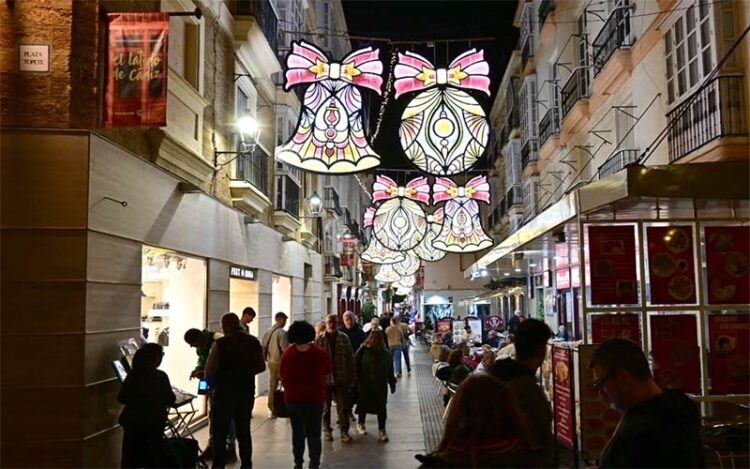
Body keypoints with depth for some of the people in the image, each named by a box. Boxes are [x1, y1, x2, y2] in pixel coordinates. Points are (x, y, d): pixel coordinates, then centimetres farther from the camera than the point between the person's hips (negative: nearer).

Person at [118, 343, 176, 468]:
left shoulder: (132, 374, -3)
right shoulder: (161, 376, -14)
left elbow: (121, 398, 5)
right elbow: (170, 400, -6)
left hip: (131, 422, 3)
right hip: (153, 423, -3)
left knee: (130, 459, 12)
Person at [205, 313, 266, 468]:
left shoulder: (220, 344, -14)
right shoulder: (254, 342, 2)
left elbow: (209, 370, -13)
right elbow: (261, 367, 9)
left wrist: (211, 384, 6)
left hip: (225, 393, -5)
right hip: (247, 392, 5)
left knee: (220, 433, 6)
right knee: (244, 432, 15)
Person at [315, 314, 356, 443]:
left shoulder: (344, 338, 1)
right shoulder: (319, 340, -4)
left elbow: (350, 359, 4)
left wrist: (352, 377, 2)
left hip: (341, 379, 0)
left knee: (343, 407, 3)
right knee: (325, 407, 12)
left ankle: (344, 431, 12)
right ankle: (327, 430, 25)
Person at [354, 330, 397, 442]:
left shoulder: (385, 354, 3)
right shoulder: (363, 351, -7)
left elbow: (390, 371, 10)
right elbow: (356, 366, -6)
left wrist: (392, 384, 11)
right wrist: (356, 382, -9)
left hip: (381, 386, 2)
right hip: (364, 385, -2)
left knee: (381, 408, 0)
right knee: (363, 405, 12)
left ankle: (382, 430, 9)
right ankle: (360, 424, 36)